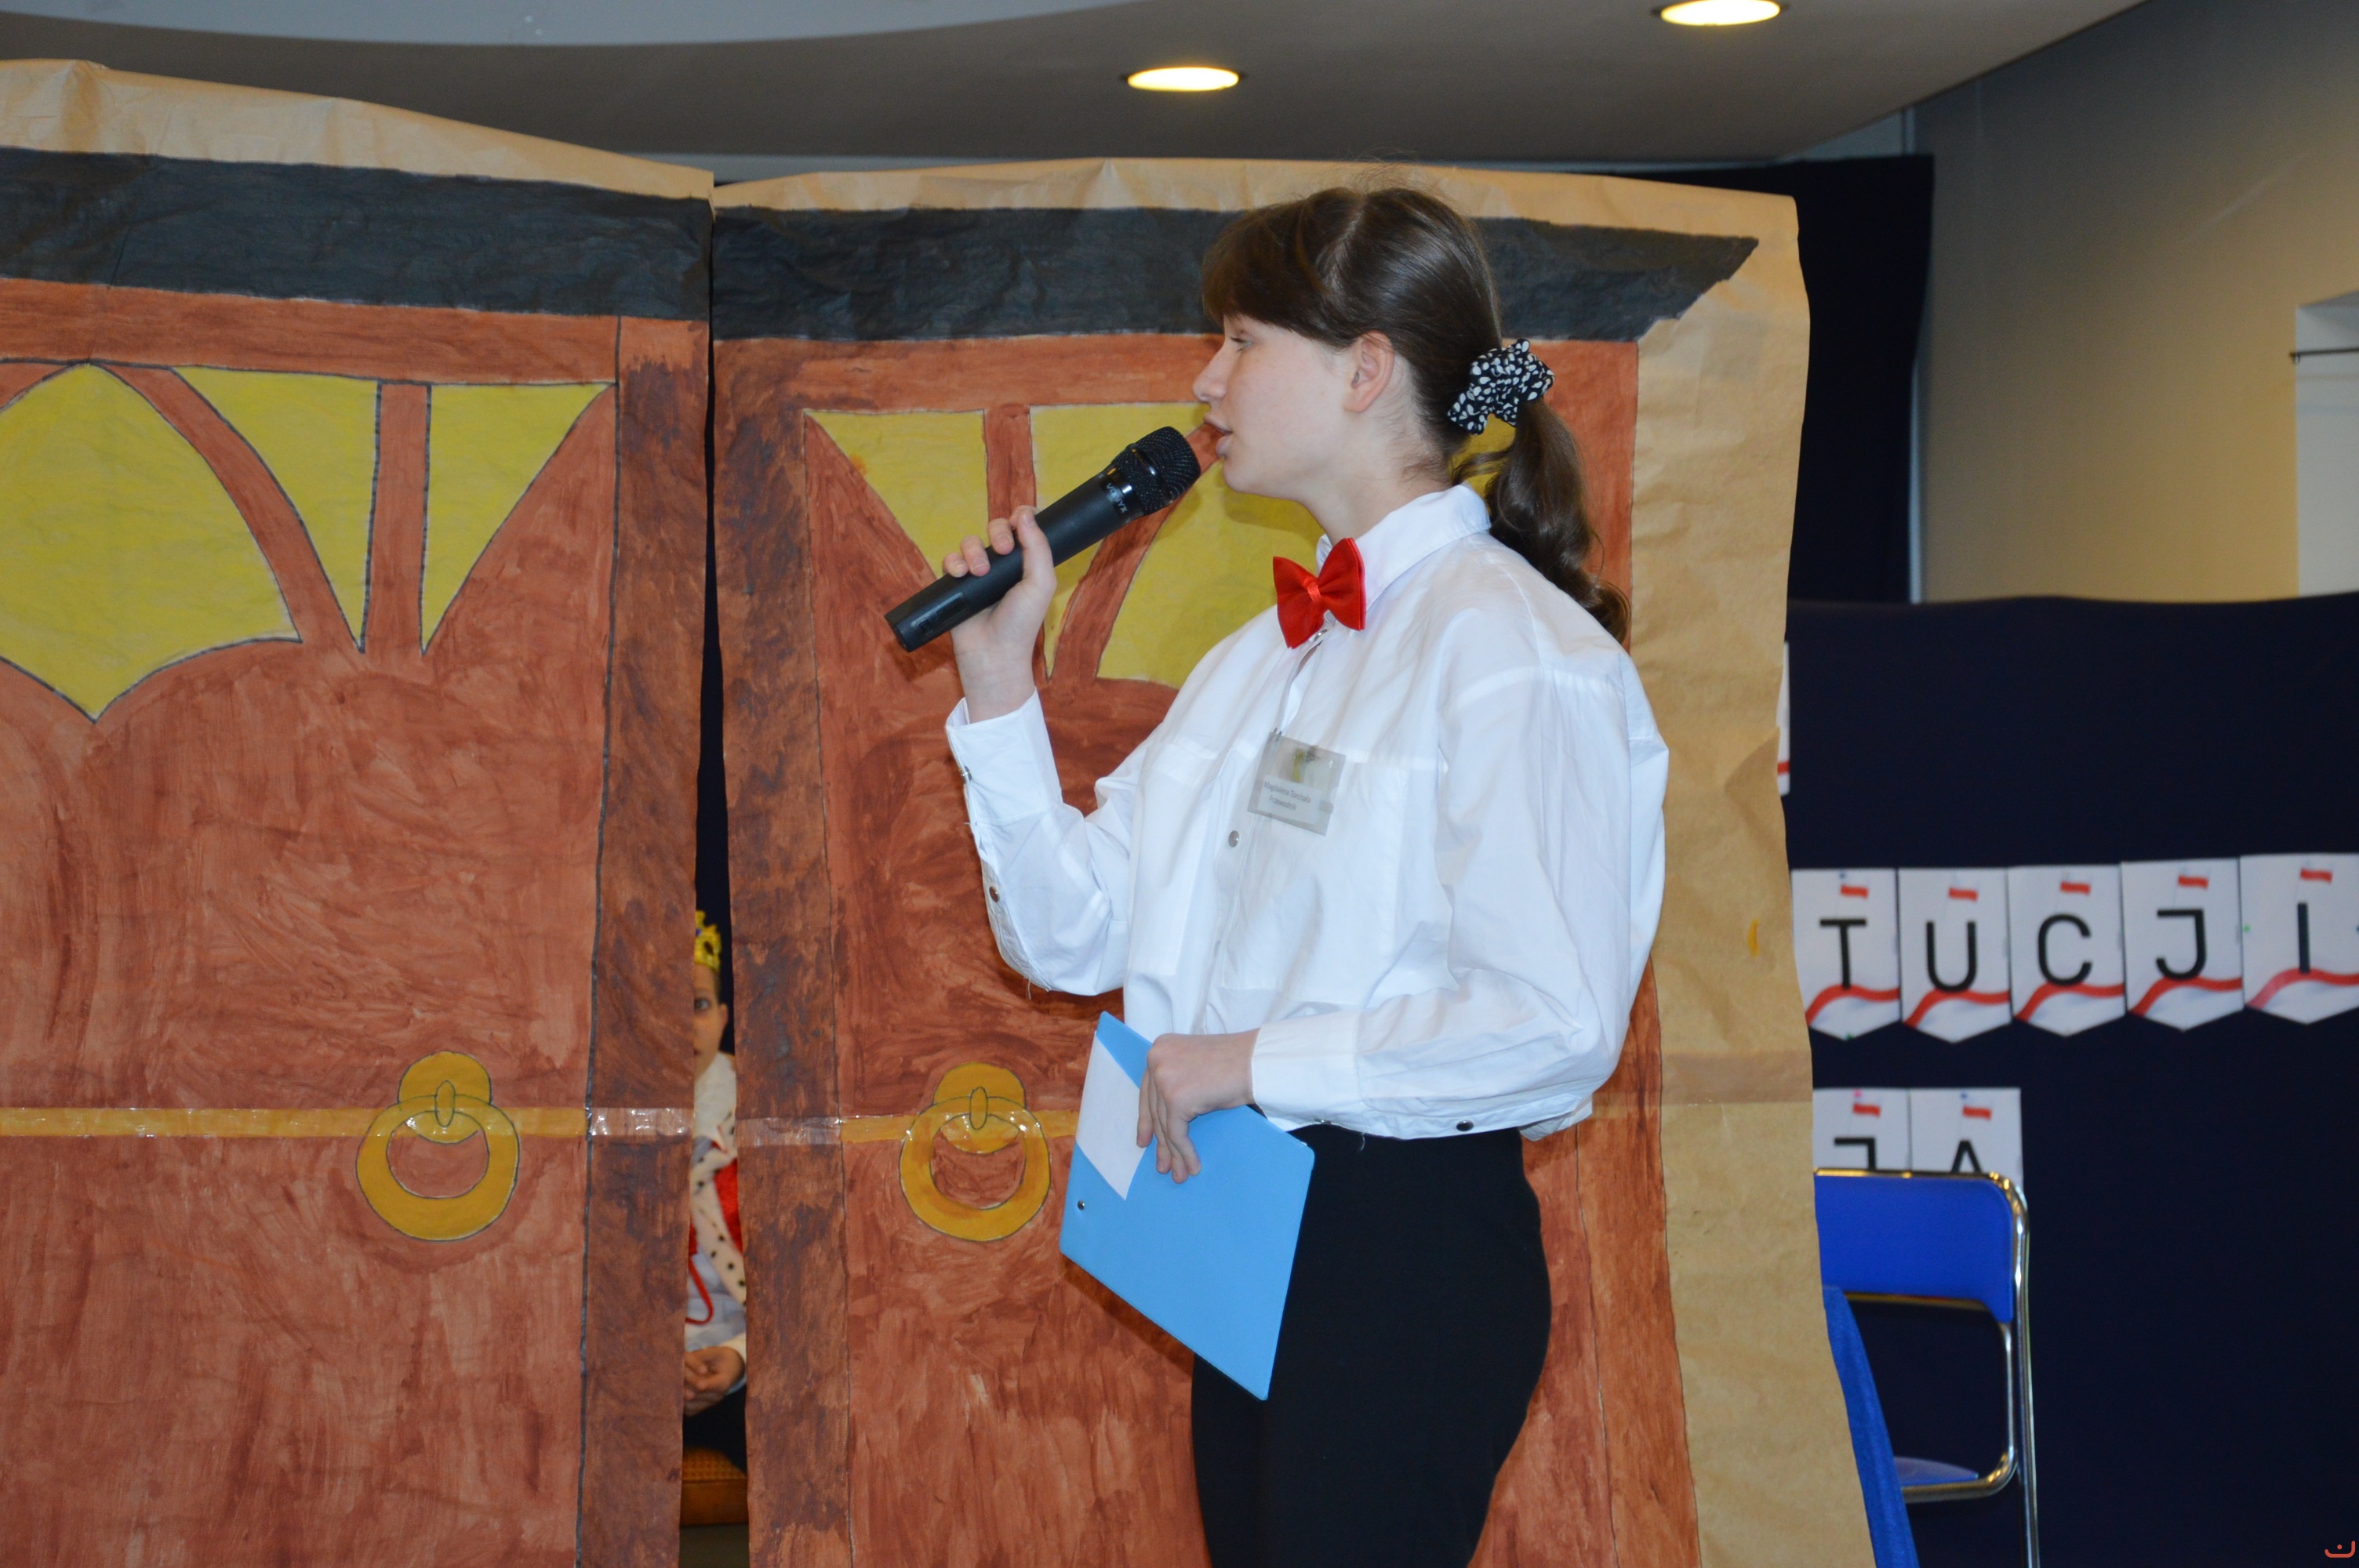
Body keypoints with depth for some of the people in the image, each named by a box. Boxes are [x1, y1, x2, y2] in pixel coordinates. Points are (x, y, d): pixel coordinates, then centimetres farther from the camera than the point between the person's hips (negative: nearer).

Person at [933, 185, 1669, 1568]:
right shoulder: (1264, 658, 14)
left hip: (1411, 1245, -9)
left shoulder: (1512, 650, -14)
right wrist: (1000, 685, 3)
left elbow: (1555, 1022, -23)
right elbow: (1072, 937, 13)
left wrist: (1257, 1060, -17)